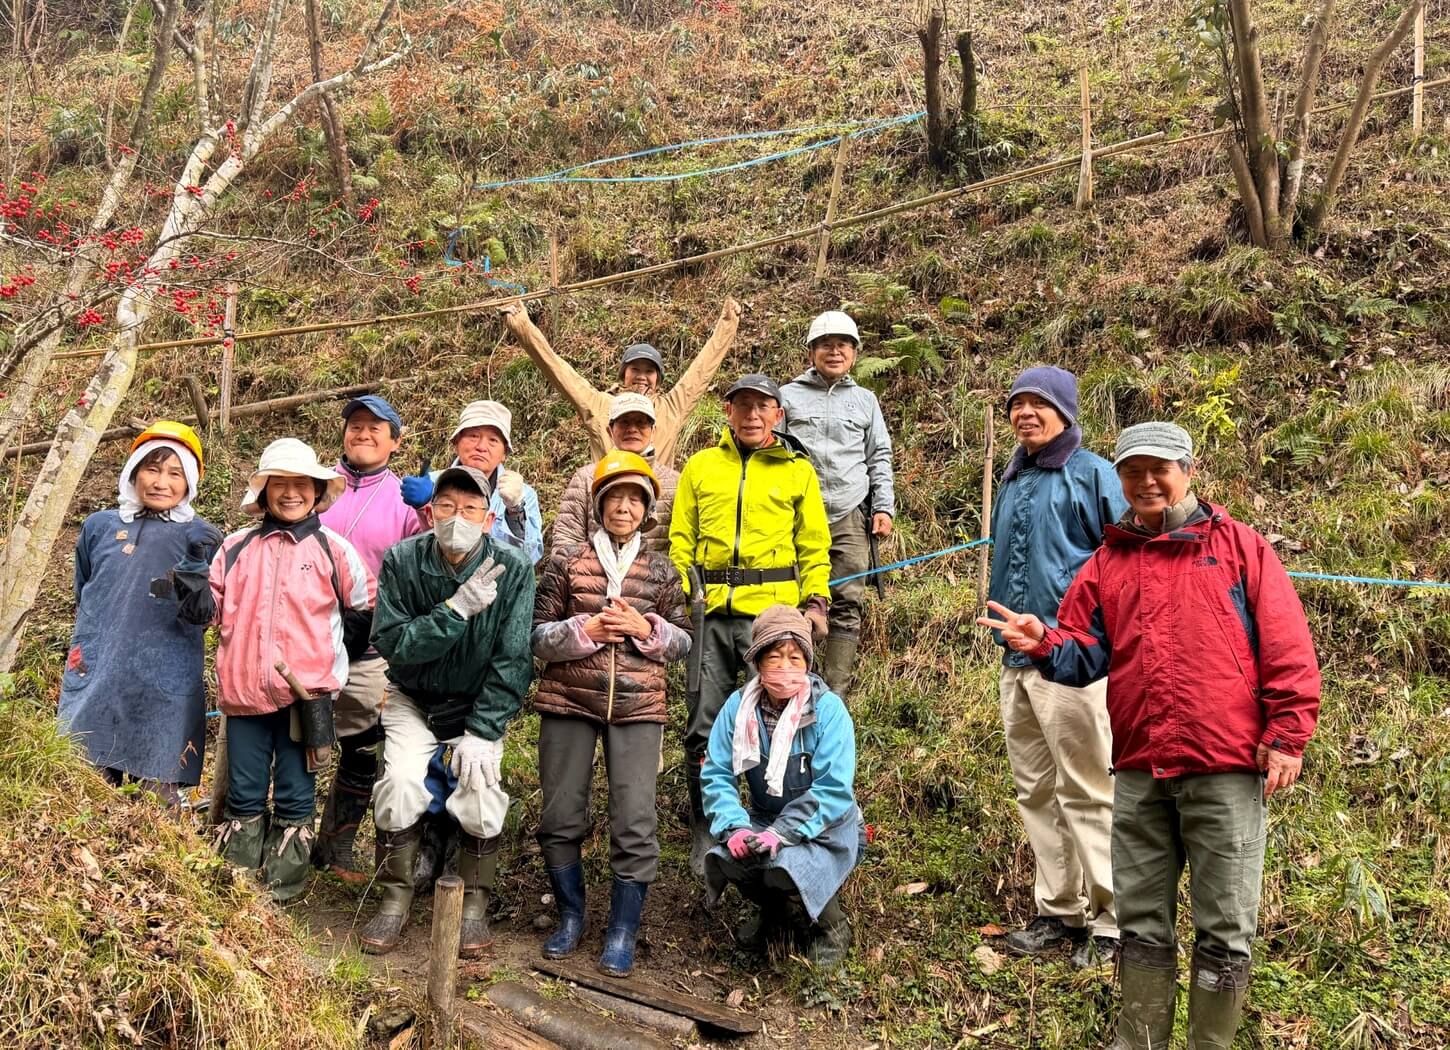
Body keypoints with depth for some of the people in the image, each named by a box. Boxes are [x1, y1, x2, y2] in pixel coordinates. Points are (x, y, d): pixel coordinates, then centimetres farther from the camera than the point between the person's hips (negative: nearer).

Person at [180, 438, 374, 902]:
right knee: (243, 794, 11)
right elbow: (213, 610, 11)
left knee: (295, 795, 7)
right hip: (244, 688, 2)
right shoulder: (236, 547, 8)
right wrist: (195, 591, -8)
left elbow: (363, 609, 11)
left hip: (306, 690, -2)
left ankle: (284, 886, 18)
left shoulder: (333, 549, 2)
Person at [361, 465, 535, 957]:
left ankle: (474, 904, 2)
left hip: (479, 701, -1)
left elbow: (513, 661, -17)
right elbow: (391, 643, -21)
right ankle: (396, 898, 2)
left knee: (480, 787, -19)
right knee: (400, 781, -19)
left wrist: (481, 732, -20)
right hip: (413, 698, 1)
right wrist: (457, 609, -32)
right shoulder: (401, 561, -17)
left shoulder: (512, 569, -19)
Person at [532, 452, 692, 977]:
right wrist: (587, 629, -12)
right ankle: (570, 918, 26)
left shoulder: (662, 570, 8)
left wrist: (646, 629, -8)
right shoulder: (568, 561, 4)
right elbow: (537, 634, 2)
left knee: (636, 823, -4)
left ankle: (623, 933, 9)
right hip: (569, 702, 0)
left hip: (637, 706, 0)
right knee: (561, 816, 6)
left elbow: (683, 640, 11)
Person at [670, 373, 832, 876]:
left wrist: (815, 600, -2)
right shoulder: (701, 467, 14)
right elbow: (681, 541, 13)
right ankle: (705, 837, 17)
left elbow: (814, 545, 11)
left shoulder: (797, 470, 12)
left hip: (772, 609, -2)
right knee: (703, 730, 4)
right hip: (709, 612, 2)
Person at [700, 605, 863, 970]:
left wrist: (781, 834, -31)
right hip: (765, 819, 4)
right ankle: (772, 911, 11)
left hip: (827, 827, -4)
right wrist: (734, 827, -25)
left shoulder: (828, 709, -19)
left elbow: (834, 790, -23)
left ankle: (831, 928, 2)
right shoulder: (739, 706, -8)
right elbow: (716, 775, -8)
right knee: (726, 857, -26)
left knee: (786, 867, -33)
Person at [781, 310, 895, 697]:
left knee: (847, 606, -2)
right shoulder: (788, 396, 12)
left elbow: (880, 458, 20)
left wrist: (884, 507, 8)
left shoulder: (865, 400, 19)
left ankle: (835, 696, 1)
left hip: (851, 519, 2)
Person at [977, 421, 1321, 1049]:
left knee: (1224, 927, 4)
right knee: (1141, 920, 13)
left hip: (1227, 769, -3)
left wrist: (1287, 735, -8)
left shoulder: (1240, 546, 3)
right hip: (1139, 772, 4)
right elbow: (1084, 655, 10)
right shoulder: (1107, 563, 13)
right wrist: (1044, 645, -11)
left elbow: (1287, 649, -2)